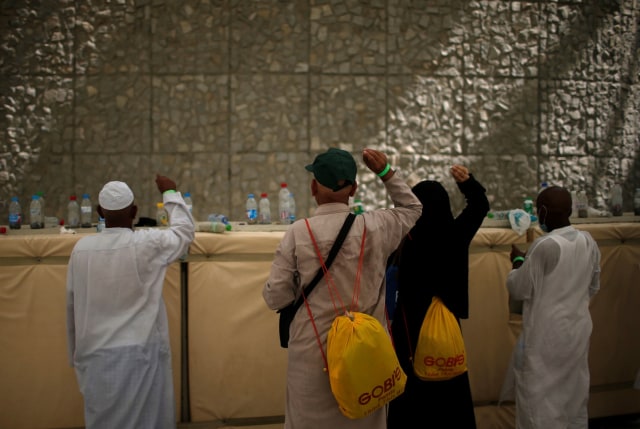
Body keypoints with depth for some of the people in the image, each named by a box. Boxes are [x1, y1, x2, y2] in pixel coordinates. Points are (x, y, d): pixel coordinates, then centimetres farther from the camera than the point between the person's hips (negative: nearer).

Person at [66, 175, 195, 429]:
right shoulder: (148, 244, -12)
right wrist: (170, 194, 20)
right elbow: (185, 230, 7)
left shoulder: (81, 248, -2)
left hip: (96, 355, 3)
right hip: (140, 353, -3)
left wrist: (76, 354, 18)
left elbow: (72, 305, 7)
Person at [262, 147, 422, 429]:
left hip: (313, 353, -1)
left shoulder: (298, 232, -10)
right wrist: (386, 173, 12)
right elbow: (413, 209, 16)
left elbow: (275, 298, -7)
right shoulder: (374, 227, -5)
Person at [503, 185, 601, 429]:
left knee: (540, 402, 5)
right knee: (575, 397, 19)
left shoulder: (545, 246, -21)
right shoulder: (589, 242, 0)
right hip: (579, 331, 7)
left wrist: (518, 260, 4)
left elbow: (518, 290, -12)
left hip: (547, 336, -7)